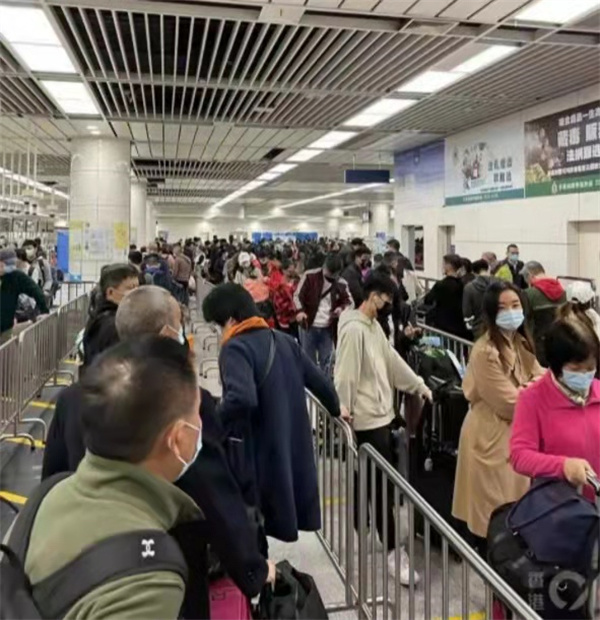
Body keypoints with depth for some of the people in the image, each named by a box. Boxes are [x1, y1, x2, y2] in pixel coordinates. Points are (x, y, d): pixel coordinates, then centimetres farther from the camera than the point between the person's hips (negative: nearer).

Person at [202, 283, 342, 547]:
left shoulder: (236, 348, -16)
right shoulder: (284, 341, 8)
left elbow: (241, 398, -34)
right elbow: (318, 379, 16)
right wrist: (335, 408, 32)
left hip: (253, 452, -8)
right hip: (290, 448, 8)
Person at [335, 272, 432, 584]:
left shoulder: (374, 326, 11)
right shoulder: (354, 329, -19)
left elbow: (392, 360, 17)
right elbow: (345, 375, -21)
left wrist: (419, 386, 19)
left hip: (382, 413, 10)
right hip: (369, 419, -10)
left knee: (373, 481, 19)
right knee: (383, 484, -5)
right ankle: (392, 551, 4)